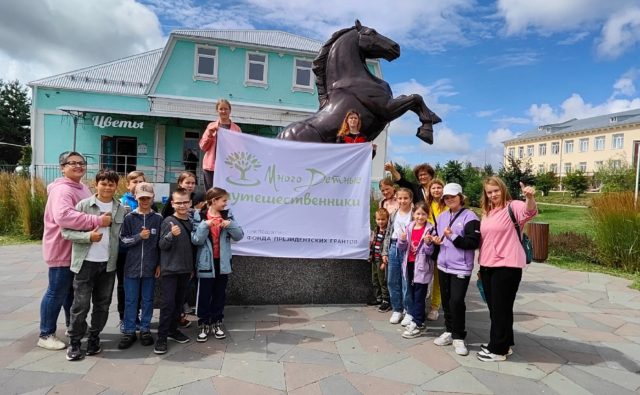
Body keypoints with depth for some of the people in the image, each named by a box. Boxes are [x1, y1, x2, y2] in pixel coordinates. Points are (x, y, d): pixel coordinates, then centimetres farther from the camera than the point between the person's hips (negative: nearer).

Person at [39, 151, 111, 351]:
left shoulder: (83, 188, 9)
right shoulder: (62, 190, -21)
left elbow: (90, 211, 23)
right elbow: (63, 216, -38)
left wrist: (101, 218, 4)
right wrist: (97, 221, -38)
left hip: (78, 250, 9)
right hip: (62, 250, -9)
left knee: (72, 290, 21)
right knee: (56, 292, 2)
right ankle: (46, 335, 16)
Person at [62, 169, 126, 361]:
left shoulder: (121, 210, 2)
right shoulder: (83, 205, -6)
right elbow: (66, 231, -8)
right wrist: (88, 236, -20)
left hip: (108, 264, 3)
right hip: (86, 263, -3)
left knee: (102, 304, 12)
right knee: (81, 304, 2)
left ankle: (94, 338, 28)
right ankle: (74, 342, 17)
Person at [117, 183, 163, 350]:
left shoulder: (158, 218, 0)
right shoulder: (129, 217, 0)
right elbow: (123, 240, 0)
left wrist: (160, 264, -1)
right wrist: (139, 236, -15)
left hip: (150, 266, 0)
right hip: (132, 266, 0)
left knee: (147, 300, 10)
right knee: (130, 300, 7)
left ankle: (145, 329, 22)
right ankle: (129, 331, 18)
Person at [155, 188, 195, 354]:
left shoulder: (191, 222, 8)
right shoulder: (168, 221, -9)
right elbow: (162, 245, -13)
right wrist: (172, 235, -32)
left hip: (185, 269, 6)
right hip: (170, 269, -6)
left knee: (179, 302, 13)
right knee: (168, 303, -6)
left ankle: (173, 330, 27)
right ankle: (162, 337, 2)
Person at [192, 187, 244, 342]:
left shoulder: (227, 215, 2)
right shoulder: (200, 216, -6)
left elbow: (239, 236, -2)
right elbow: (196, 240, -12)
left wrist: (230, 224, -18)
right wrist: (205, 225, -24)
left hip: (223, 262, 3)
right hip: (206, 263, -3)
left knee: (220, 295, 12)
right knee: (204, 295, 5)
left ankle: (216, 323, 26)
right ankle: (204, 325, 20)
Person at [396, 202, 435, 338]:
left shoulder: (430, 229, -8)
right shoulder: (408, 228, 6)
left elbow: (431, 252, -8)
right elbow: (401, 249, 8)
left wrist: (428, 243, -26)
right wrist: (402, 240, -11)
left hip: (422, 267, -5)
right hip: (409, 265, 5)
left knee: (419, 296, -1)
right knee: (412, 294, 13)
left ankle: (417, 325, 5)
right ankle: (416, 319, 26)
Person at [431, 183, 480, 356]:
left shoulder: (470, 216, -9)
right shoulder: (441, 216, 11)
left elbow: (474, 243, -14)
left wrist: (453, 236, -20)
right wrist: (436, 240, 1)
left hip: (461, 267, -6)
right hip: (443, 265, 6)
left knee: (457, 301, -8)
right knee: (446, 301, 13)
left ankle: (459, 337, 7)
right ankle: (449, 331, 26)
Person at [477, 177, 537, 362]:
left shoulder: (513, 207, -7)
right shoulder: (487, 213, 14)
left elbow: (530, 211, -30)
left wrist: (530, 197, -52)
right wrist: (481, 265, 20)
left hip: (507, 266, -7)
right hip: (487, 266, 7)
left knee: (501, 308, 2)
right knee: (494, 307, 16)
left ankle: (498, 349, 15)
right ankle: (503, 342, 32)